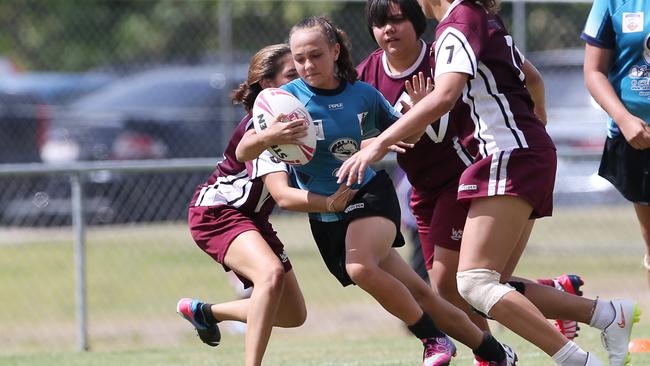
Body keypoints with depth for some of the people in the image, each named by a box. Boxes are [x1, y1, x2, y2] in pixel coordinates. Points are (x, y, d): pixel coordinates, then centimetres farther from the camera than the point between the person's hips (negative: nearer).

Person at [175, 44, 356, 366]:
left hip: (252, 217, 9)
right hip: (216, 211, -9)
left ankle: (204, 311, 31)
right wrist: (330, 204, -55)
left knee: (294, 315, 10)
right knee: (271, 272, -37)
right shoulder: (263, 126, -25)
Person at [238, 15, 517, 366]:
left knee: (360, 267, -32)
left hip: (372, 195, -1)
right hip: (326, 216, 1)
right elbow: (243, 152, -18)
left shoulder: (363, 94, -3)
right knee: (416, 293, 0)